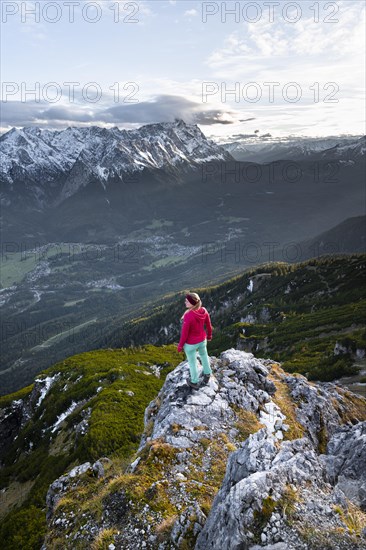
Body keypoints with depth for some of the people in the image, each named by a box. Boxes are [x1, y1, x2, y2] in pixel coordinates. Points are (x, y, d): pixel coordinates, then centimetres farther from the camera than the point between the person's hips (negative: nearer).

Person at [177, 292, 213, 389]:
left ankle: (194, 382, 40)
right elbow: (208, 325, -2)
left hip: (191, 344, -5)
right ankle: (207, 374, 54)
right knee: (204, 356, 32)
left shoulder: (188, 316, -35)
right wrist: (209, 335, 18)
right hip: (202, 340, 5)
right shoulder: (204, 311, -18)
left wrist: (180, 345, -7)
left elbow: (184, 333, -23)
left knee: (192, 362, 19)